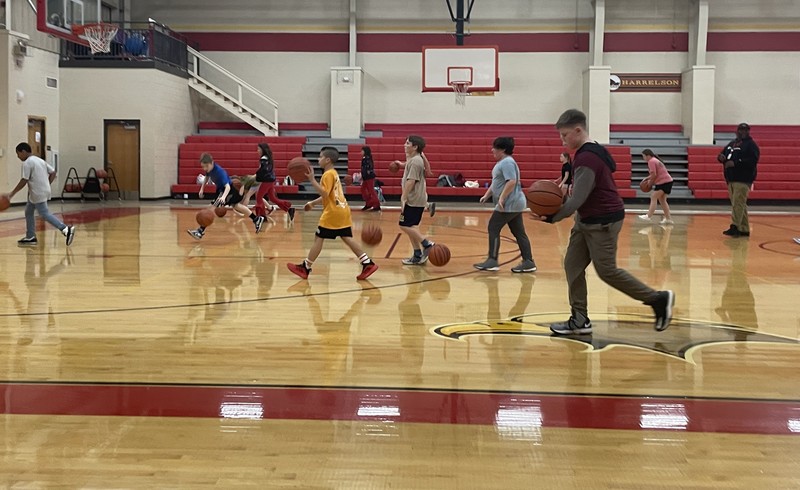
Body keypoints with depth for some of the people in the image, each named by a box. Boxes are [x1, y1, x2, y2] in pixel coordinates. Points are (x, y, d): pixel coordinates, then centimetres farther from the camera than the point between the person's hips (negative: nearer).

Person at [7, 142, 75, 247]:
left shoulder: (27, 163, -11)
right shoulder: (39, 160, 15)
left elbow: (24, 181, -16)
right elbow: (53, 172, 13)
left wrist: (12, 193, -10)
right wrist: (47, 185, 14)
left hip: (38, 193, -10)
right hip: (44, 191, 10)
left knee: (44, 214, -8)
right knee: (28, 212, 16)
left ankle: (65, 229, -18)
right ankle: (30, 237, 19)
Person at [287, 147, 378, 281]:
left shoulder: (328, 174, -11)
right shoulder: (333, 173, 19)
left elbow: (324, 193, -23)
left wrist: (312, 180, -24)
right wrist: (313, 203, 25)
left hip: (333, 213, -9)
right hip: (342, 211, 9)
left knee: (318, 238, -1)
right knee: (347, 239, 8)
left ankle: (305, 268, 6)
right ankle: (368, 263, 1)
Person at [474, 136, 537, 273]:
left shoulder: (507, 162, -14)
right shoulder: (503, 163, 19)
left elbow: (512, 182, -25)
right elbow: (496, 183, 27)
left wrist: (501, 198, -25)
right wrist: (486, 195, 19)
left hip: (509, 204, -10)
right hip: (514, 204, 10)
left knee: (493, 228, -6)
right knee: (519, 233, 8)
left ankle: (492, 261, -3)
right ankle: (528, 262, 8)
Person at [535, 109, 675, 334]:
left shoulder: (587, 158, -22)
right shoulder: (592, 151, 11)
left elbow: (578, 198, -26)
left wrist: (552, 217, -24)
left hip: (603, 221, -10)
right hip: (587, 220, 10)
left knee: (607, 271, -4)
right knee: (572, 265, 6)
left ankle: (658, 299, 9)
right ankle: (580, 320, 10)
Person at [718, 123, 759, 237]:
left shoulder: (751, 145, -4)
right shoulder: (732, 143, 20)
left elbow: (752, 160, -17)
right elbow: (724, 154, 26)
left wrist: (735, 163, -23)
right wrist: (721, 157, 0)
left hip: (743, 180, -8)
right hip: (731, 179, 8)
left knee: (737, 203, -16)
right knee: (739, 205, 10)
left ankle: (735, 227, -21)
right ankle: (744, 229, 14)